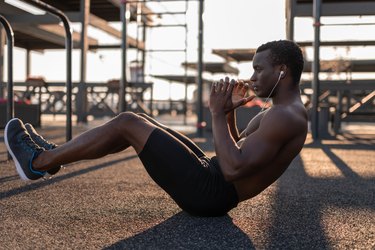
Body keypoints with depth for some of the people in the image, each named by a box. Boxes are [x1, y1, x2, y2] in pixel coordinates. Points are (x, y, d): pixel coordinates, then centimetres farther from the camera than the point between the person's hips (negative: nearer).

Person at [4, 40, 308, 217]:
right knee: (140, 120, 13)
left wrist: (218, 113, -20)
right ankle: (54, 154, 21)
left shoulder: (286, 116, -18)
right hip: (211, 176, 10)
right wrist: (229, 112, 10)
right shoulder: (278, 113, 16)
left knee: (126, 123, -9)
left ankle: (38, 161, 6)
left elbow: (233, 169, -30)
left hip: (210, 192, -10)